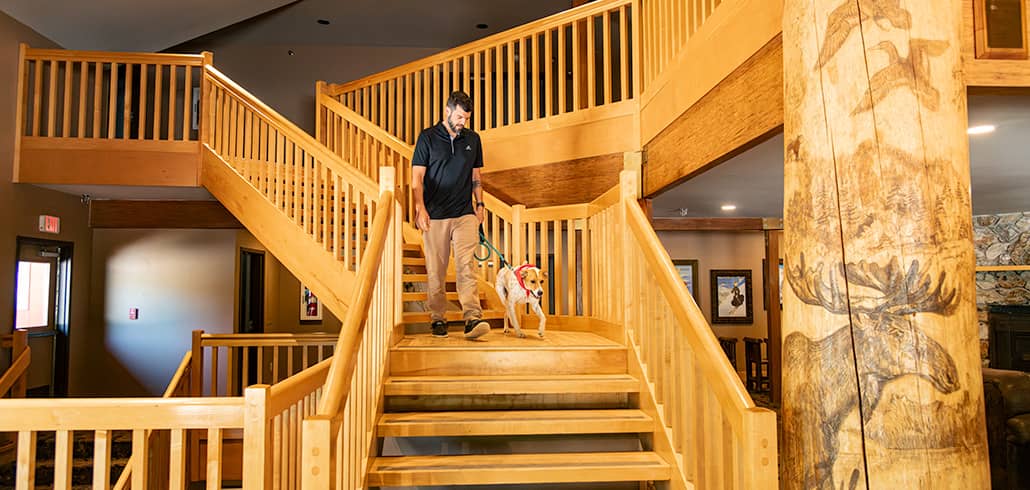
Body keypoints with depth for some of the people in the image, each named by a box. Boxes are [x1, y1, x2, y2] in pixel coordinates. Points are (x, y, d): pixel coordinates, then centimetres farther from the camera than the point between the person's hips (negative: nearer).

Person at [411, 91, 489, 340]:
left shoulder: (472, 139, 12)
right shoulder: (428, 137, 1)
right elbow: (417, 177, -2)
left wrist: (479, 203, 10)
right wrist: (420, 207, -13)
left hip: (465, 214, 2)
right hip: (435, 215, -1)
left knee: (466, 266, -10)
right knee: (436, 270, 4)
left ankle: (473, 318, -17)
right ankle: (438, 318, 16)